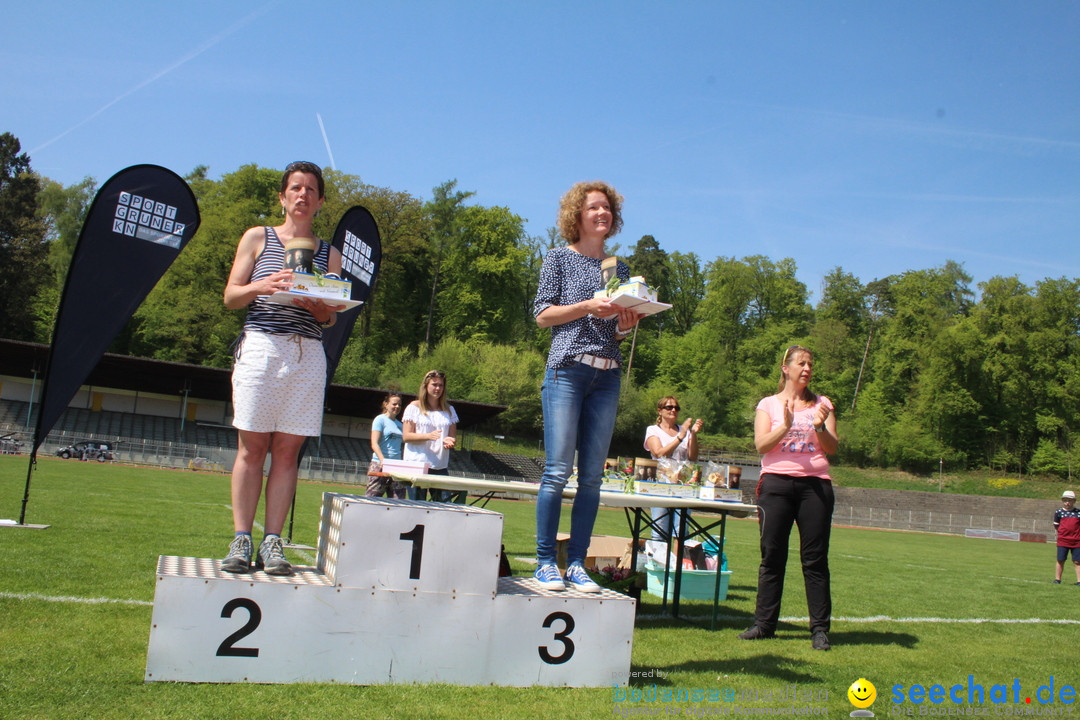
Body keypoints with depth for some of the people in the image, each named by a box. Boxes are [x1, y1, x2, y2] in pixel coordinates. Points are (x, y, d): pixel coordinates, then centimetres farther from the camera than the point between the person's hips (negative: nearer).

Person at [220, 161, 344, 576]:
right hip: (260, 347, -1)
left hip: (307, 355, 1)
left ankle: (272, 543, 3)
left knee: (287, 451, 0)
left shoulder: (329, 254, 15)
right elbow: (230, 297, 8)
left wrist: (316, 305, -11)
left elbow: (330, 319, 12)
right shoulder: (257, 238, 12)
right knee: (251, 448, -2)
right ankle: (241, 540, 3)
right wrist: (262, 285, -12)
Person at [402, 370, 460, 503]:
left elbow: (453, 436, 14)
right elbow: (406, 436, -3)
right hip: (417, 465, -3)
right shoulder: (414, 407, 4)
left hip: (440, 466, 3)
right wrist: (428, 436, -19)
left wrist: (449, 441, -11)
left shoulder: (449, 410, 15)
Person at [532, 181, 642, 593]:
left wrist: (626, 324, -2)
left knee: (592, 477, 2)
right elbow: (542, 314, -2)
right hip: (568, 369, -4)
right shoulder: (560, 259, 6)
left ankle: (576, 563, 8)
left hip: (608, 377, 5)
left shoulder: (620, 268, 18)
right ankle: (545, 562, 0)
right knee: (558, 471, -8)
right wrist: (589, 306, -13)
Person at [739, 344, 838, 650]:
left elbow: (833, 447, 6)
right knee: (772, 556, 1)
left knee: (815, 558, -1)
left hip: (815, 483, 1)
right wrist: (785, 425, -17)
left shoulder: (822, 404, 12)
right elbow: (761, 445, -3)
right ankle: (764, 623, 8)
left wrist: (820, 428, -12)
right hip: (777, 482, -1)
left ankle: (820, 628, 4)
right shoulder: (769, 404, 9)